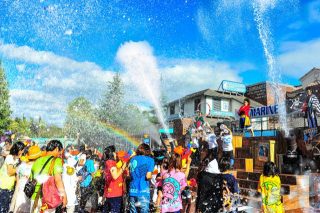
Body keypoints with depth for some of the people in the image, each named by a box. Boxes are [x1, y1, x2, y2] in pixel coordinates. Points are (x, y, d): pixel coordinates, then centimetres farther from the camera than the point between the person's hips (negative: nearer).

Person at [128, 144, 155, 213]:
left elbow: (129, 174, 12)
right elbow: (148, 176, -10)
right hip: (143, 192, -4)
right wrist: (151, 176, 10)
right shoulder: (150, 160, -1)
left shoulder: (132, 159, 12)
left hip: (132, 191, 4)